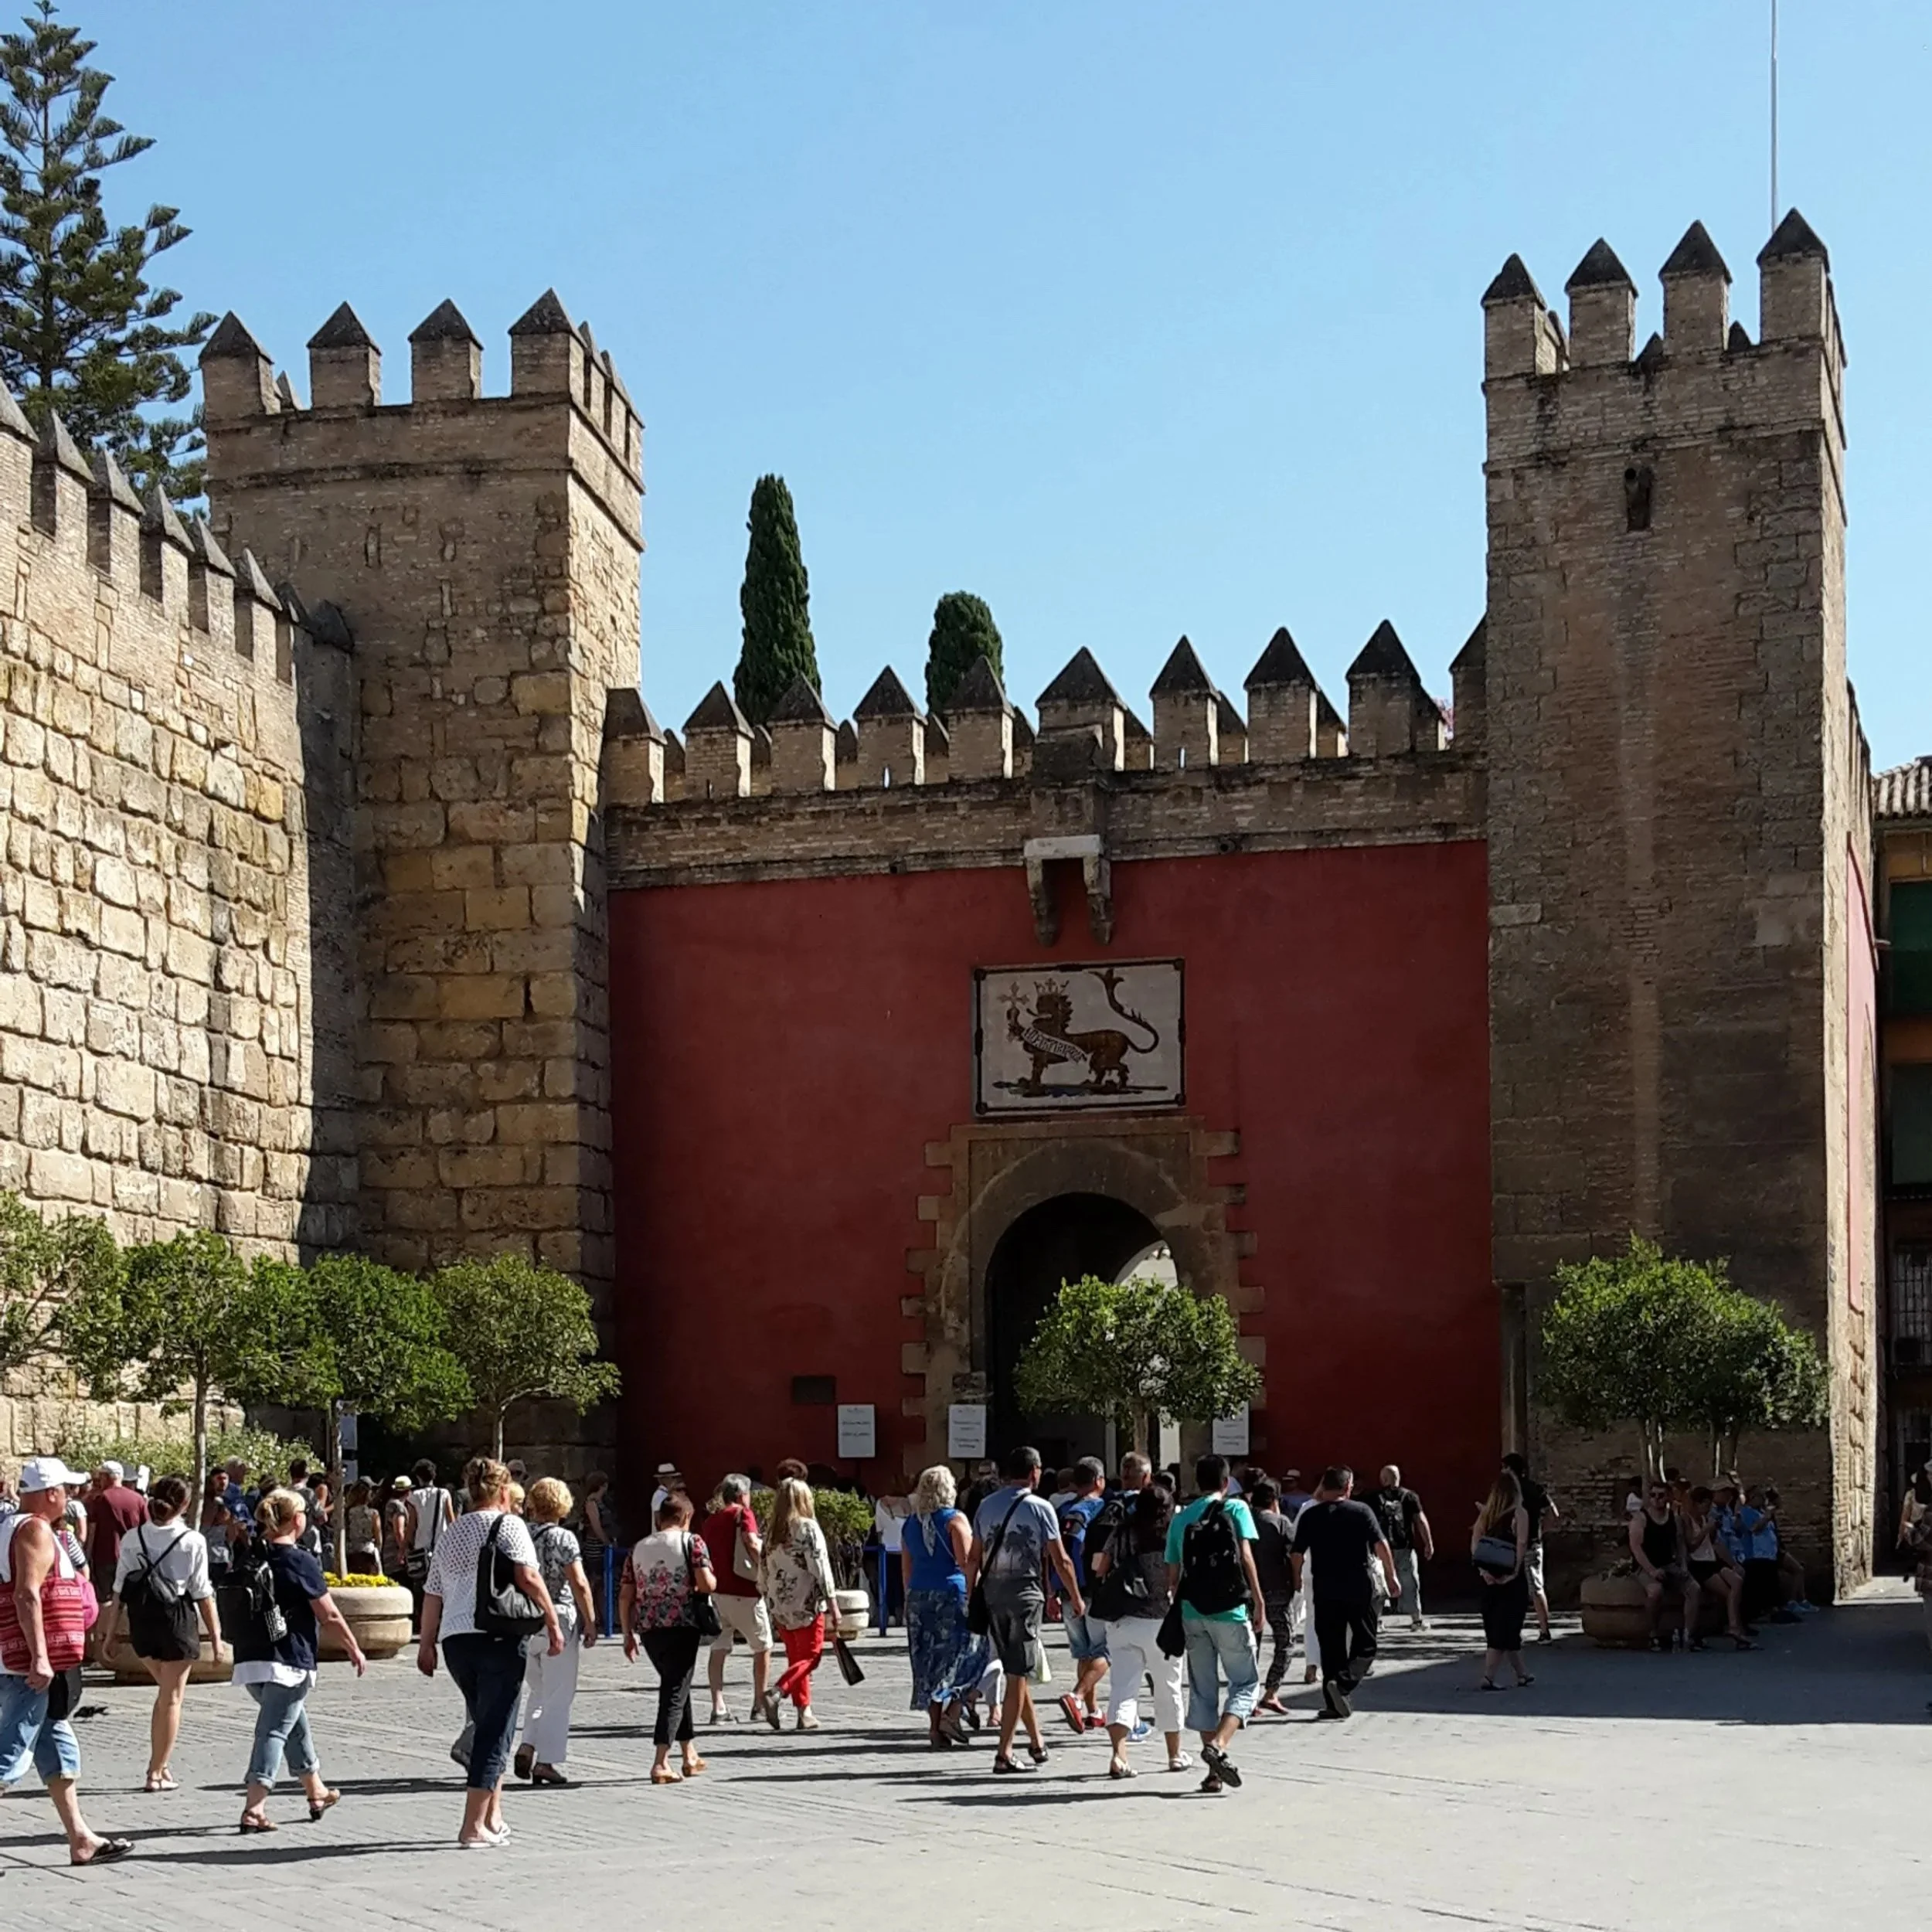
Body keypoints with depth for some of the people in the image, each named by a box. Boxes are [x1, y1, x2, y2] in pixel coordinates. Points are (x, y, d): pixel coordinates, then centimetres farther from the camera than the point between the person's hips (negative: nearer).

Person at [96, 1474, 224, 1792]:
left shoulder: (132, 1538, -1)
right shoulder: (193, 1542, -10)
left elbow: (120, 1590, 0)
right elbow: (203, 1595, -7)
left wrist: (110, 1633, 8)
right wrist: (216, 1638, 0)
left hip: (141, 1623, 4)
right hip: (177, 1621, -4)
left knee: (166, 1691, 23)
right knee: (172, 1698, 8)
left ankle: (161, 1763, 18)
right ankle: (157, 1772, 10)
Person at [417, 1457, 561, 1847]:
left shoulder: (450, 1533, 17)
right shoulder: (508, 1524, -1)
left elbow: (433, 1593, 17)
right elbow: (527, 1576, -14)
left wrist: (427, 1644, 23)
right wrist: (552, 1622, -9)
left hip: (456, 1639, 6)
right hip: (499, 1638, -6)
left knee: (485, 1724, 19)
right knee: (495, 1730, -2)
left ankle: (493, 1818, 19)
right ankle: (474, 1826, -7)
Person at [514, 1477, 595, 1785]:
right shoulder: (563, 1539, -9)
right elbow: (579, 1584, -13)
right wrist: (590, 1621, -5)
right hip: (559, 1621, -5)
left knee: (539, 1691, 20)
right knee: (558, 1696, 3)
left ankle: (527, 1746, 3)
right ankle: (547, 1762, 1)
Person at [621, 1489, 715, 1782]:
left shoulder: (639, 1548, 12)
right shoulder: (691, 1543, -2)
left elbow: (625, 1596, 11)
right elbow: (707, 1584, -14)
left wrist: (628, 1634, 17)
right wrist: (713, 1580, 8)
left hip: (648, 1627, 5)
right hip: (682, 1625, -5)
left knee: (675, 1684, 21)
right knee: (675, 1691, -1)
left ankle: (690, 1756, 29)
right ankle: (660, 1764, -10)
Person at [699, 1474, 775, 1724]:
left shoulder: (710, 1520, 13)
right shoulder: (742, 1514, -6)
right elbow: (752, 1544, -22)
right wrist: (762, 1566, -9)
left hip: (717, 1590, 6)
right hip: (743, 1591, -6)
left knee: (719, 1650, 6)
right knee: (763, 1646, 10)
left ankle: (718, 1708, 0)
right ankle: (760, 1703, 16)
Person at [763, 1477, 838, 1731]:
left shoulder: (774, 1530, 7)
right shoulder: (808, 1528, -10)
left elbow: (767, 1569, 11)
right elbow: (820, 1567, -13)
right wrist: (831, 1600, -10)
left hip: (780, 1604, 6)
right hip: (806, 1604, -6)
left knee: (796, 1658, 13)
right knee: (810, 1656, 0)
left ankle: (804, 1712, 12)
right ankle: (777, 1695, -19)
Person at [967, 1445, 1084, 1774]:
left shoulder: (987, 1506, 8)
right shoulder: (1039, 1508, -5)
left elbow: (973, 1558, 8)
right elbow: (1060, 1561, -3)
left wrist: (970, 1597, 15)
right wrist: (1076, 1599, 8)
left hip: (992, 1593, 5)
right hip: (1025, 1591, -5)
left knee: (1015, 1670, 17)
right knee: (1018, 1675, -1)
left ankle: (1036, 1741, 25)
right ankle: (1003, 1753, -4)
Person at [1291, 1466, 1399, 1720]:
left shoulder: (1310, 1516, 1)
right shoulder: (1362, 1511, -2)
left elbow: (1297, 1554, 0)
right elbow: (1381, 1545, -9)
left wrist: (1296, 1580, 14)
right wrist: (1391, 1576, 0)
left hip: (1325, 1591, 2)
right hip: (1359, 1589, -2)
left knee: (1331, 1649, 11)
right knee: (1365, 1644, 8)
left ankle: (1334, 1704, 10)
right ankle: (1343, 1683, -16)